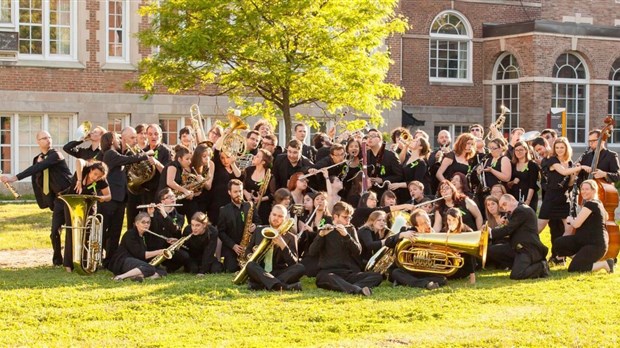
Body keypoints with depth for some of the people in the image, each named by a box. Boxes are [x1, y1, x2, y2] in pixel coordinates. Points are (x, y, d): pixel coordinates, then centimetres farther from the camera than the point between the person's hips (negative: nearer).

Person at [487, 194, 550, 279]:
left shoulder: (521, 210, -12)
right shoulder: (518, 210, 20)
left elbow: (508, 229, -15)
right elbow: (510, 230, 18)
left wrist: (490, 232, -6)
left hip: (528, 248, -10)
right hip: (518, 247, 10)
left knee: (516, 275, -27)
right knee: (491, 251, -1)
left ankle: (541, 267, -3)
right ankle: (518, 266, 0)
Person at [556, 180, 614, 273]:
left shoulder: (591, 204, -17)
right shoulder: (597, 203, 13)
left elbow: (576, 224, -21)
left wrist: (570, 220, 4)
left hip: (595, 245, -10)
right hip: (584, 241, 10)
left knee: (573, 269, -17)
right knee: (559, 242, -6)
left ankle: (605, 264, -4)